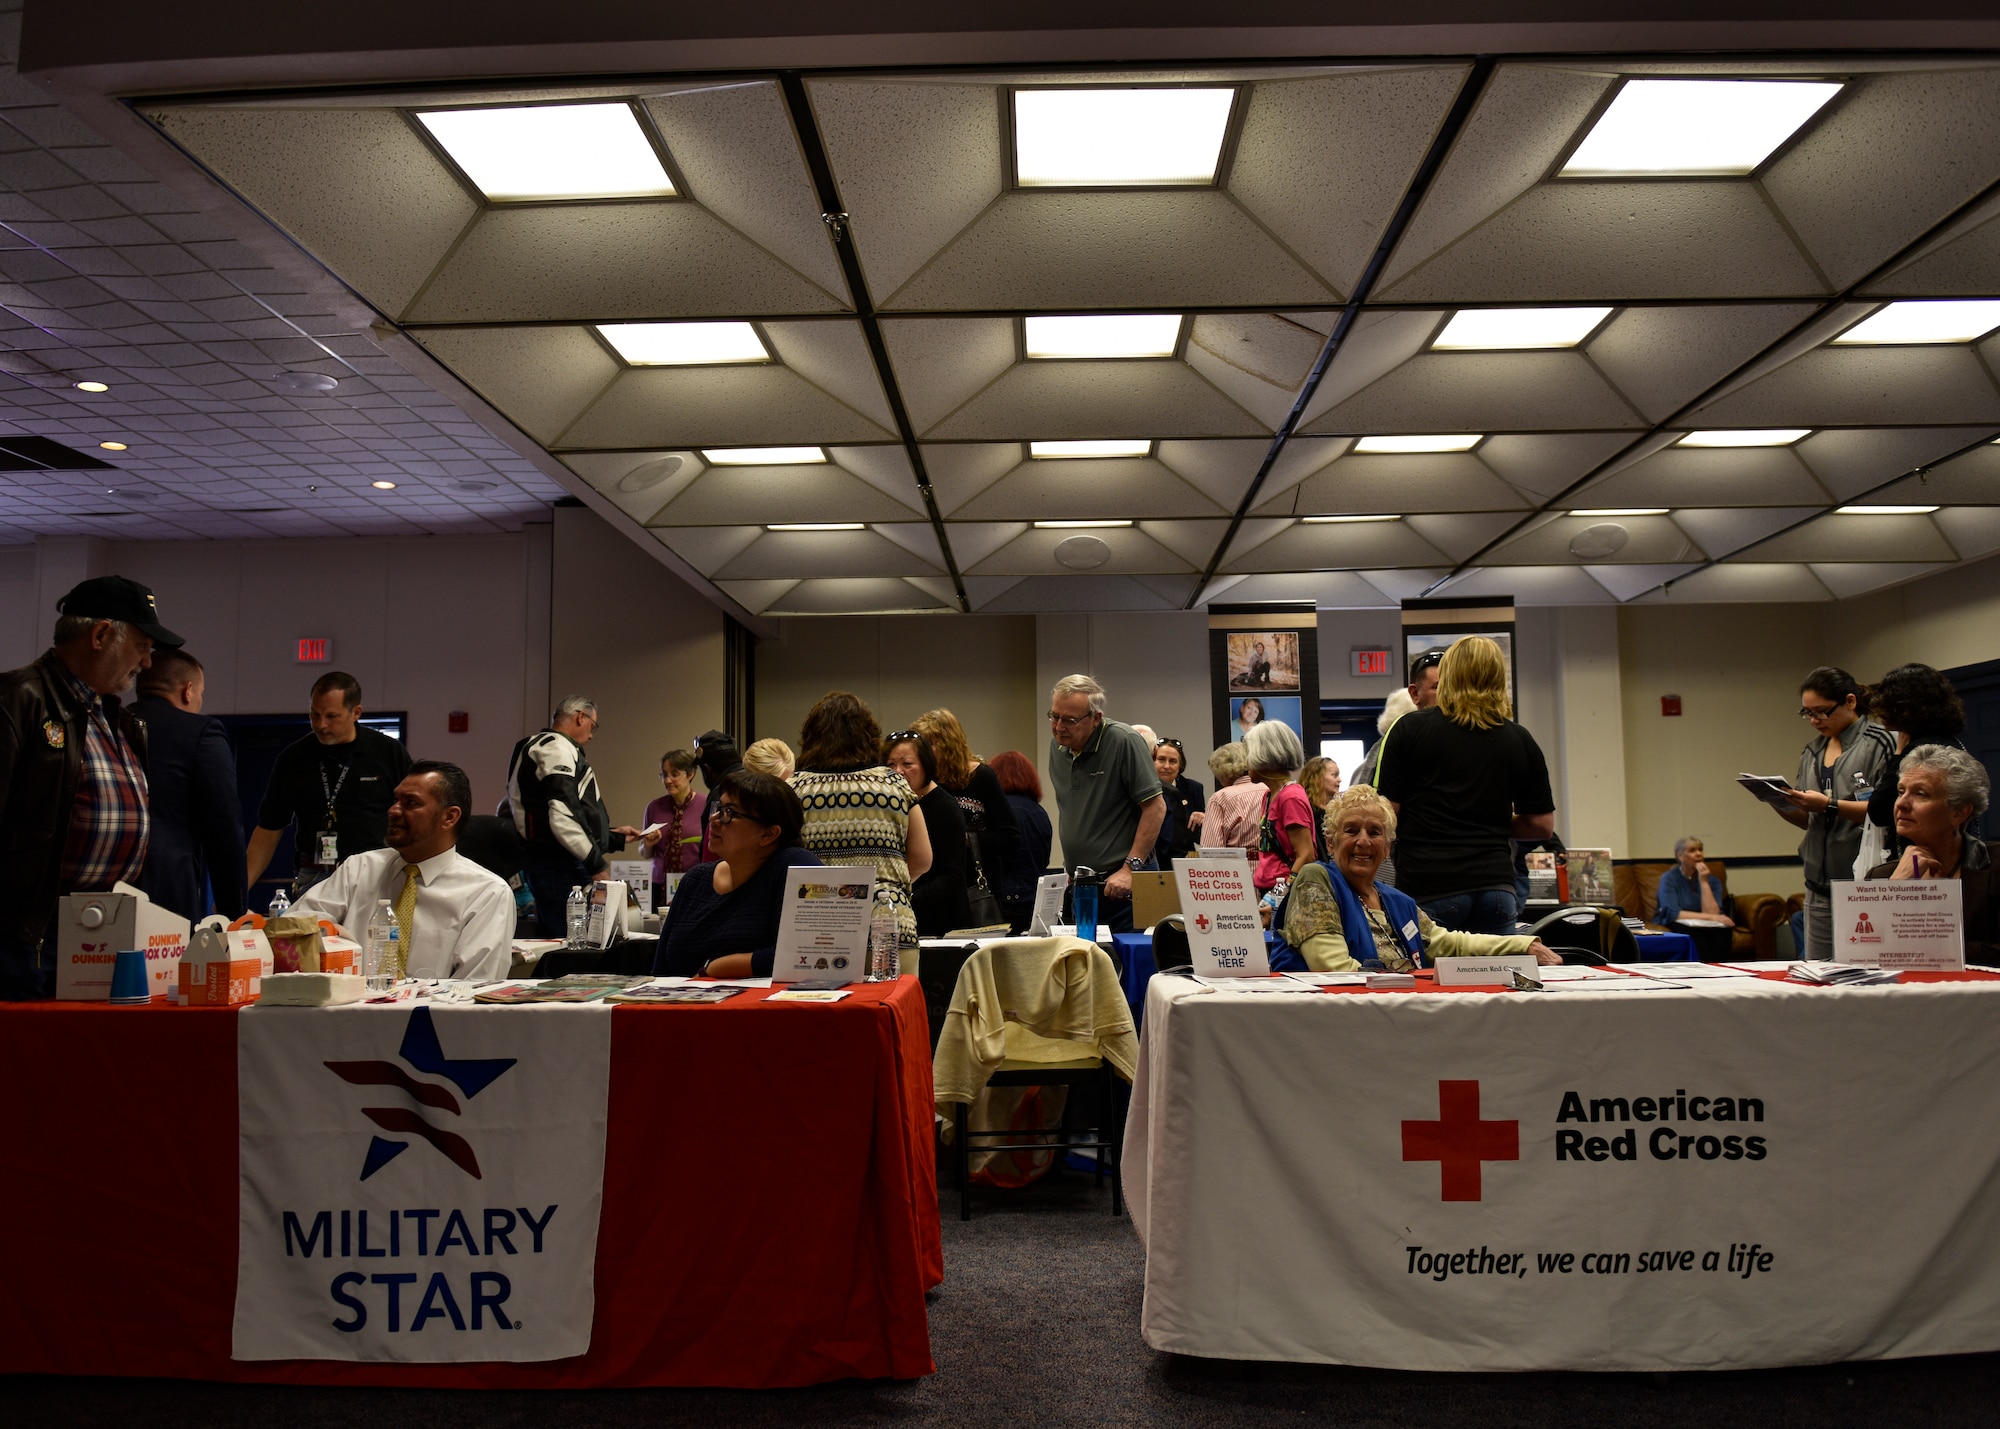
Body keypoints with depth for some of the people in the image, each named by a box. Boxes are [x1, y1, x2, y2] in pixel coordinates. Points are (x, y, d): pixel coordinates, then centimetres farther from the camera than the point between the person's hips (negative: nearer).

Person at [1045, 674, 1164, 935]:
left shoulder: (1123, 741, -13)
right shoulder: (1057, 745, 8)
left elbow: (1155, 807, -14)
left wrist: (1130, 868, -17)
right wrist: (1069, 864, 14)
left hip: (1122, 884, -6)